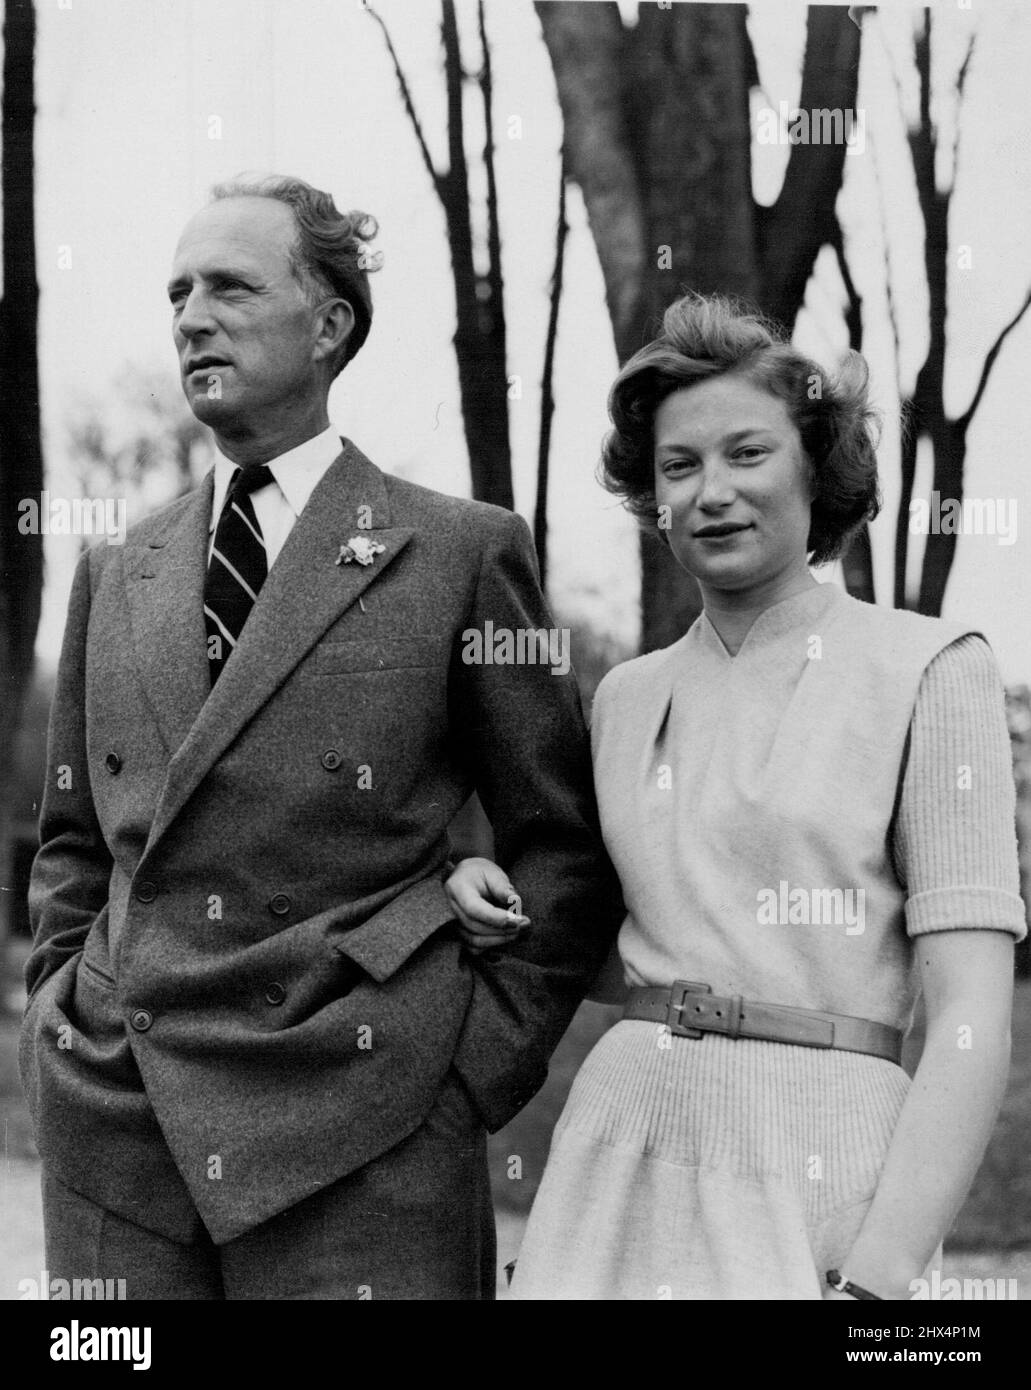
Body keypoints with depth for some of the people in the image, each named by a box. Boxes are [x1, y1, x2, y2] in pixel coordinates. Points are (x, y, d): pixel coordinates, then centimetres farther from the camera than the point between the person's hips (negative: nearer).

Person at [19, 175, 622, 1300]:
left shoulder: (461, 552, 2)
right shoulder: (115, 577, 15)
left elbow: (562, 847, 4)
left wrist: (479, 1060, -2)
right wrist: (61, 999, 9)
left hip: (358, 1140, -4)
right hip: (113, 1129, 4)